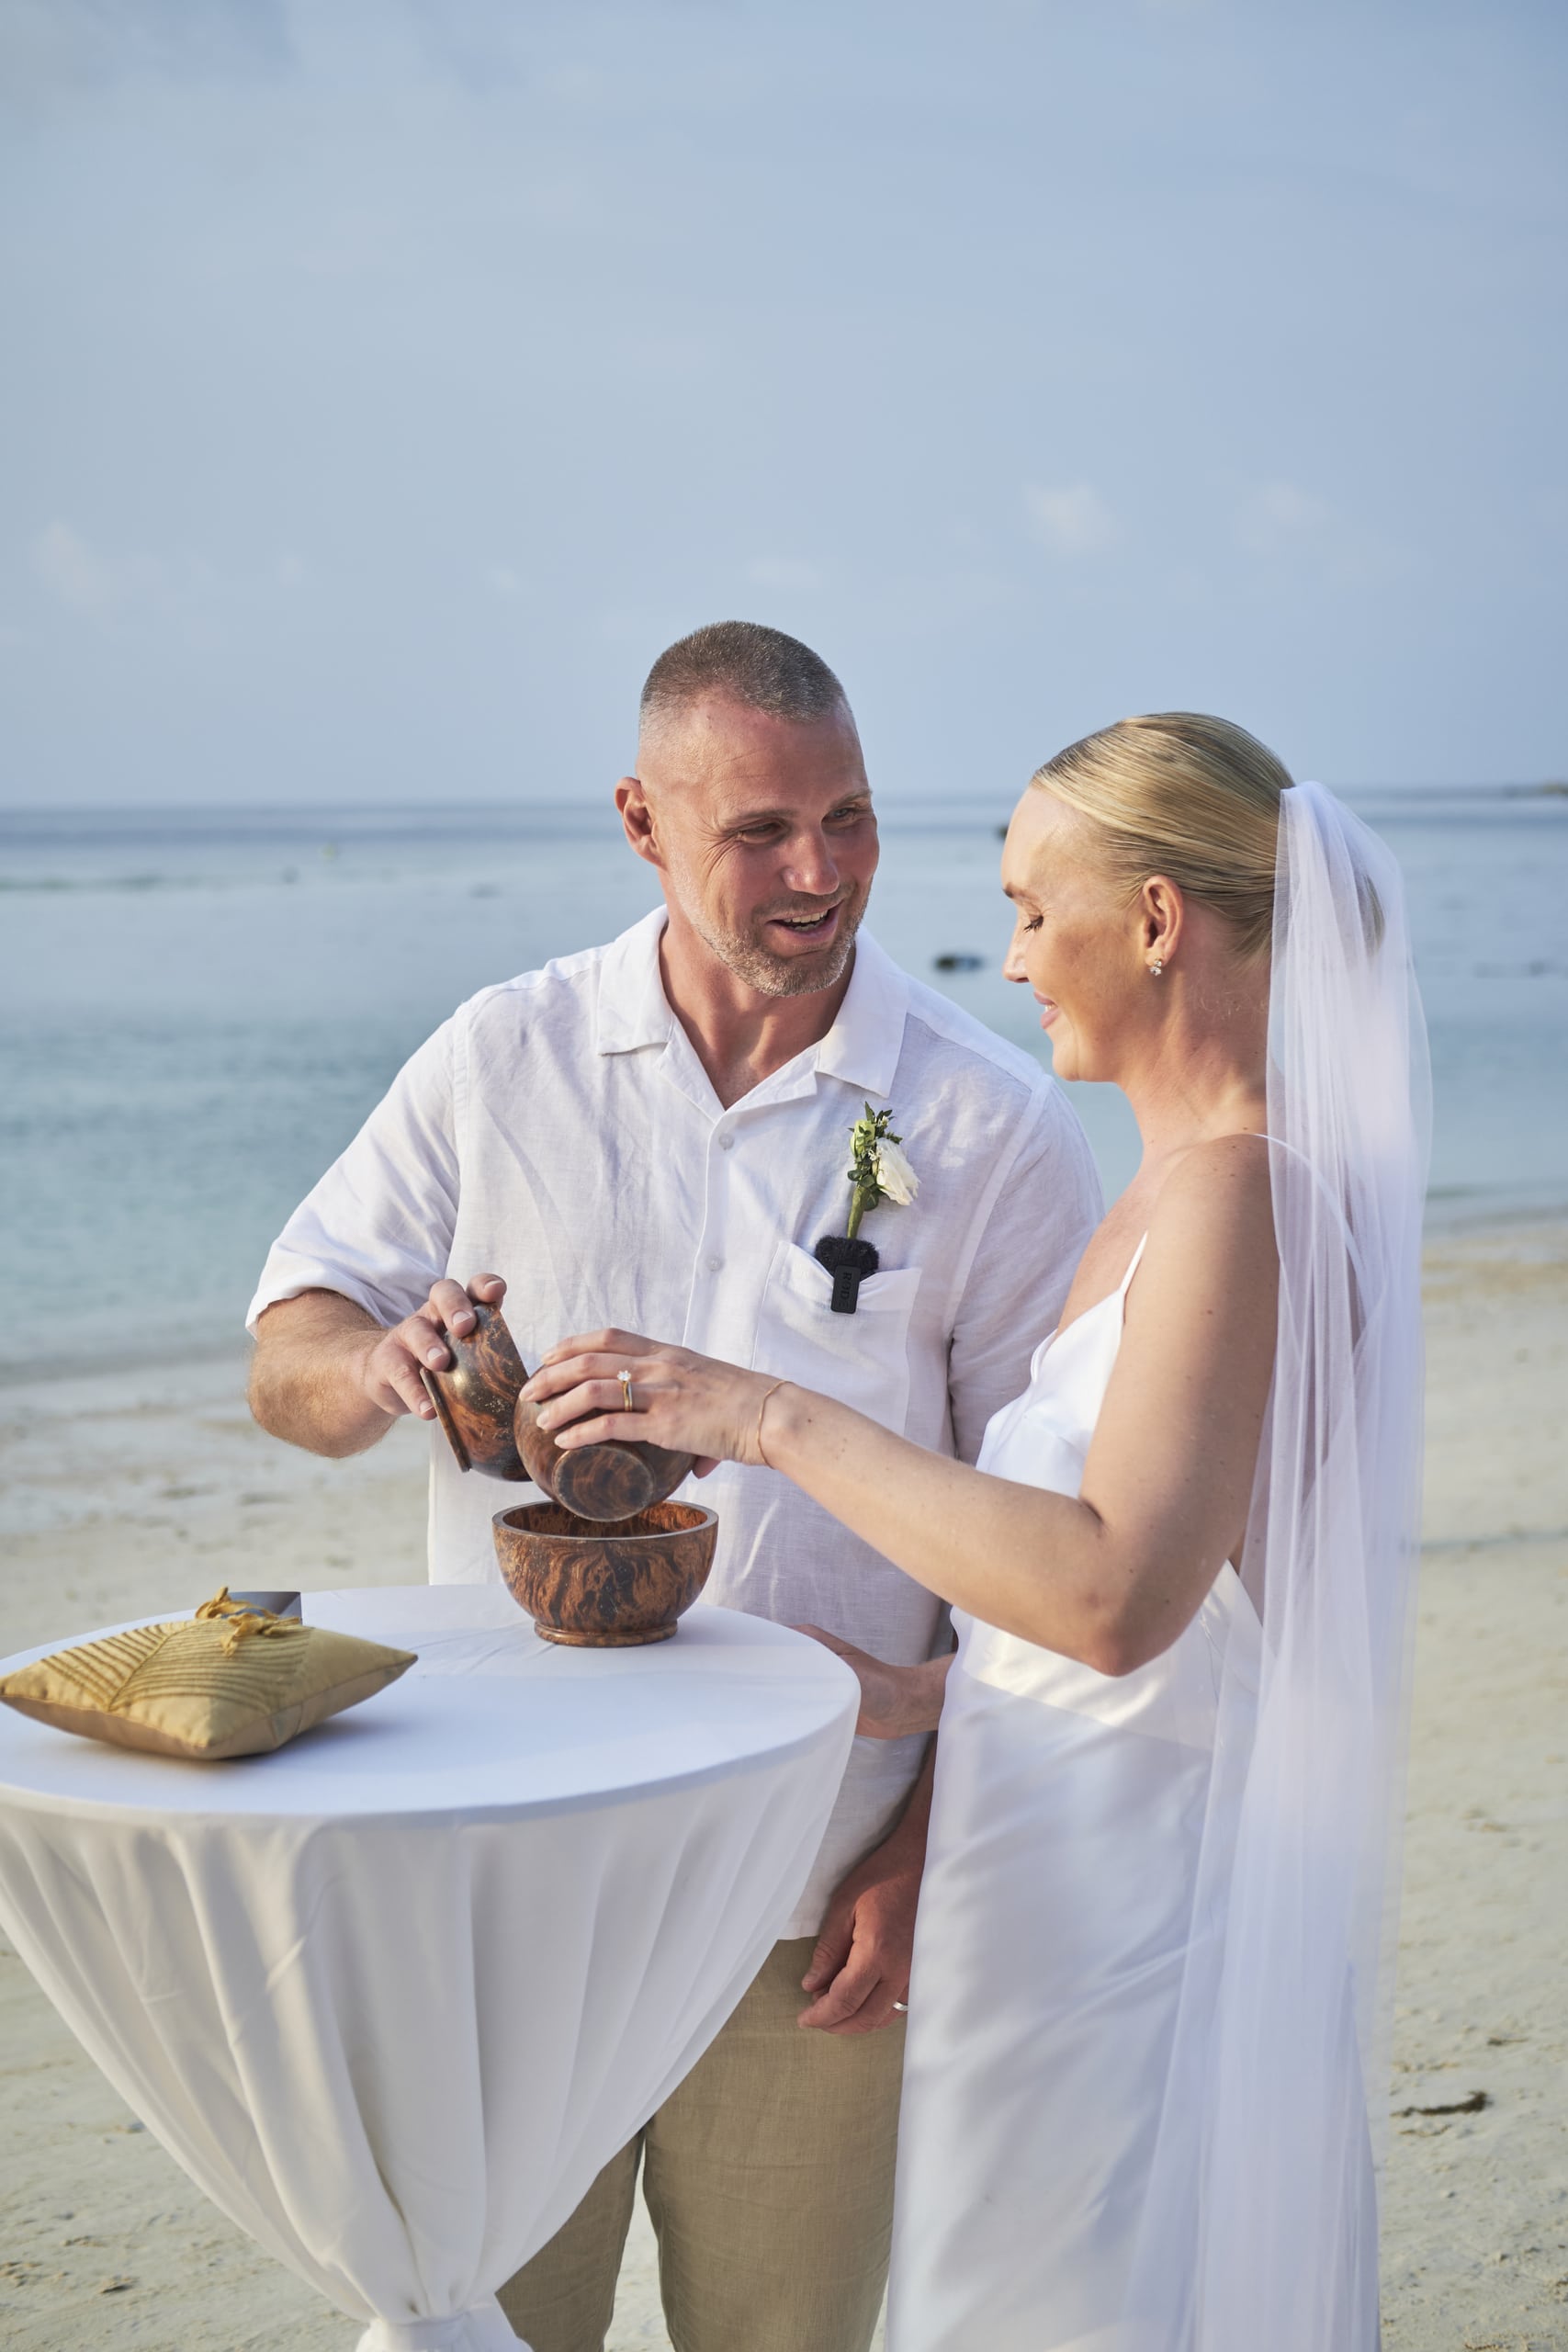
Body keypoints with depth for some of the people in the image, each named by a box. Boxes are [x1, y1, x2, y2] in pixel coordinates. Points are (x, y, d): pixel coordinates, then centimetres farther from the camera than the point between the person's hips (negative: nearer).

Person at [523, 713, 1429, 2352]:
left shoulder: (1237, 1191, -20)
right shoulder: (1199, 1181, 10)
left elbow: (1116, 1595, -32)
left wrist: (772, 1418, -27)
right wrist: (932, 1692, 10)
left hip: (1127, 1894, -9)